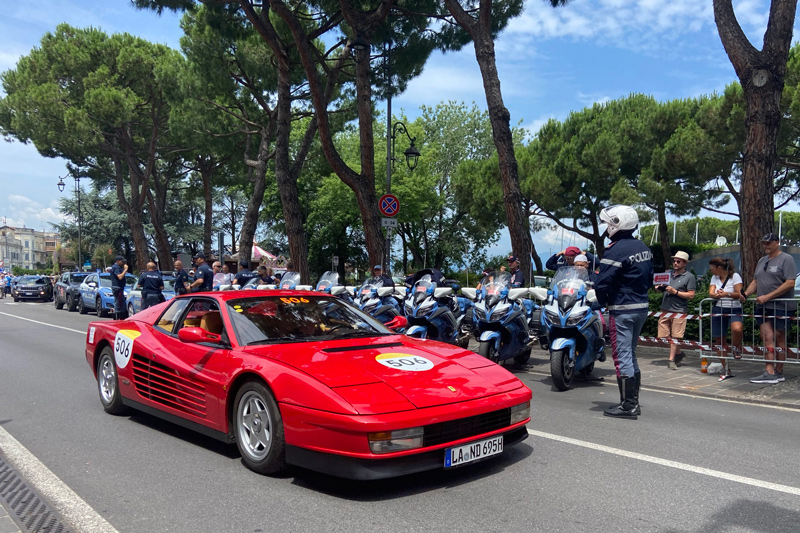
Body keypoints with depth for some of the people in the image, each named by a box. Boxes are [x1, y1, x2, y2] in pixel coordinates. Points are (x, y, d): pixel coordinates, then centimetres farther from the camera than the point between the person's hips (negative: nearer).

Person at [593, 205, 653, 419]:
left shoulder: (616, 250, -18)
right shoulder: (643, 247, 11)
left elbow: (602, 282, -20)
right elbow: (649, 277, 18)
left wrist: (603, 301, -3)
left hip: (622, 310, -9)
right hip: (642, 307, 9)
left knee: (622, 356, -3)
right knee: (631, 354, 16)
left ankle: (628, 405, 1)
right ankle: (633, 402, 22)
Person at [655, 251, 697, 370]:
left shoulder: (689, 277, 0)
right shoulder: (668, 274, 16)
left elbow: (691, 295, -7)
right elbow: (660, 288, 24)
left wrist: (675, 292, -15)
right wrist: (659, 288, 1)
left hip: (679, 311, -5)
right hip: (665, 310, 5)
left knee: (675, 337, -2)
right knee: (663, 337, 4)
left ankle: (671, 360, 6)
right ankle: (679, 353, 25)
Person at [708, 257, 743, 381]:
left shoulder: (735, 276, -5)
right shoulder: (714, 278, 10)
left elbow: (738, 294, -13)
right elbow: (711, 294, 0)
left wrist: (727, 294, -29)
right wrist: (717, 295, -22)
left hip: (734, 310, -5)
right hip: (718, 310, 5)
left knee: (737, 329, -36)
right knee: (719, 341, 4)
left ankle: (736, 348, -2)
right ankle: (726, 371, 15)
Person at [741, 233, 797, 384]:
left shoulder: (786, 259, -4)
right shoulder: (762, 261, 18)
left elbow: (790, 283, -14)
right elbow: (755, 281, 21)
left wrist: (768, 296, -18)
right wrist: (745, 294, 1)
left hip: (781, 306, -6)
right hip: (763, 307, 6)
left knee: (779, 338, 1)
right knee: (767, 338, -2)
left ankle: (778, 373, 8)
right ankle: (770, 372, -4)